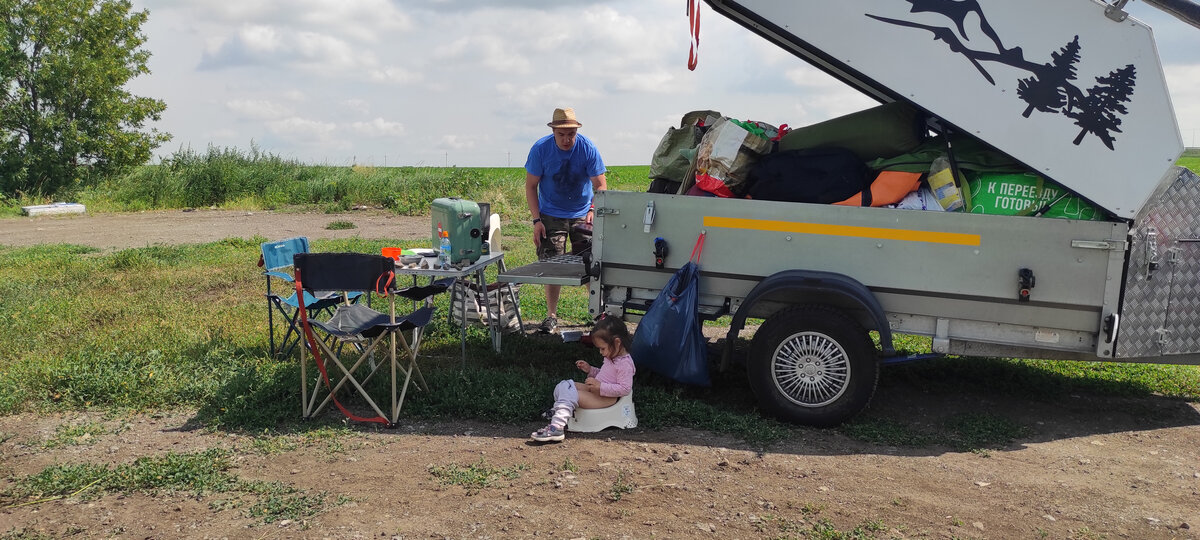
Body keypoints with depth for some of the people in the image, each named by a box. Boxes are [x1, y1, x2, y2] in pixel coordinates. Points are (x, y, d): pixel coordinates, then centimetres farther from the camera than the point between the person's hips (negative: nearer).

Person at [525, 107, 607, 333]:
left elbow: (600, 185, -9)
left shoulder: (588, 148, -14)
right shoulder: (540, 149, -13)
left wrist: (594, 210, -27)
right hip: (551, 215, 0)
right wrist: (536, 220, -12)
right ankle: (551, 315, 11)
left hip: (582, 214, 0)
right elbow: (531, 186, -5)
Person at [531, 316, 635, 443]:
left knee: (570, 396, -26)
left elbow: (625, 388, -26)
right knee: (562, 386, 4)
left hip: (607, 398, -11)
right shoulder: (611, 356, 11)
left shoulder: (625, 363, -20)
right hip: (596, 390, 11)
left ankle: (556, 428, -33)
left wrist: (600, 386, -29)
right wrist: (590, 369, 11)